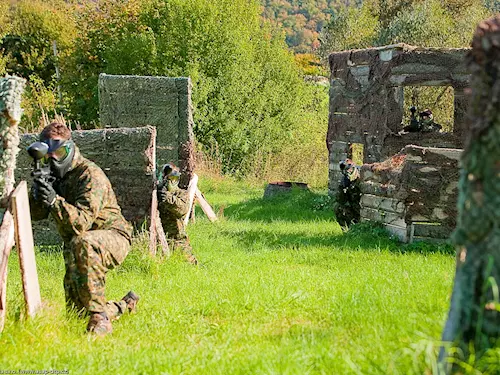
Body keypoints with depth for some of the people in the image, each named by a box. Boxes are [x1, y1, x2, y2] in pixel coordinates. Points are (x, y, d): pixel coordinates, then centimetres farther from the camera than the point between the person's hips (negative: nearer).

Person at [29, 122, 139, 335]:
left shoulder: (89, 175, -21)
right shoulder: (54, 175, 3)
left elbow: (82, 222, -31)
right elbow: (35, 214, 1)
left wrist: (54, 201, -44)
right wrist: (37, 195, -21)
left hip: (113, 237, -8)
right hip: (75, 249, 8)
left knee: (82, 244, -42)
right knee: (78, 309, 6)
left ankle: (100, 317, -38)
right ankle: (125, 306, 35)